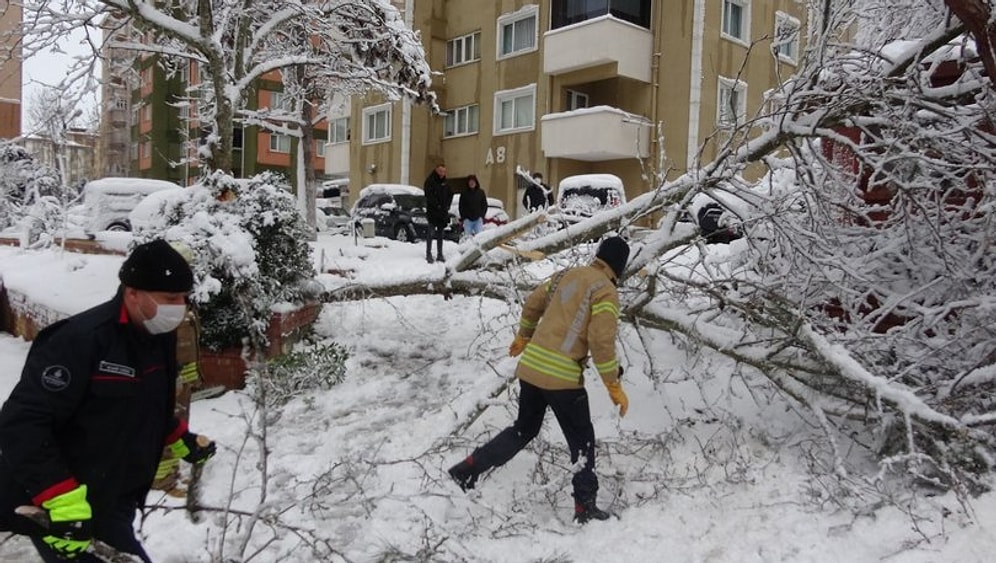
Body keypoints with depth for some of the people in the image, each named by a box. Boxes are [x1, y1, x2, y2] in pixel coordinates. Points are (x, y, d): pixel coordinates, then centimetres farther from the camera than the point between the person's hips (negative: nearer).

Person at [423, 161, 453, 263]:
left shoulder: (446, 181, 11)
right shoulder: (430, 180, -6)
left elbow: (450, 194, 14)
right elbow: (429, 195, -13)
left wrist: (447, 206, 1)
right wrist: (437, 205, -16)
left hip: (443, 212, 5)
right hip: (432, 211, -5)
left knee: (440, 233, 9)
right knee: (431, 232, -8)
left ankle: (439, 254, 13)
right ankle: (428, 254, -4)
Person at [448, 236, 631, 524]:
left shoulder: (566, 274, 12)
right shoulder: (606, 291, -8)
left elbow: (532, 304, 21)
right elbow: (602, 342, -14)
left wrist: (523, 336, 37)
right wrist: (614, 386, -6)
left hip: (530, 366, 7)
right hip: (562, 376, -6)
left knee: (524, 429, 23)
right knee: (582, 440, 12)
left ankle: (466, 470, 23)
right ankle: (585, 506, 19)